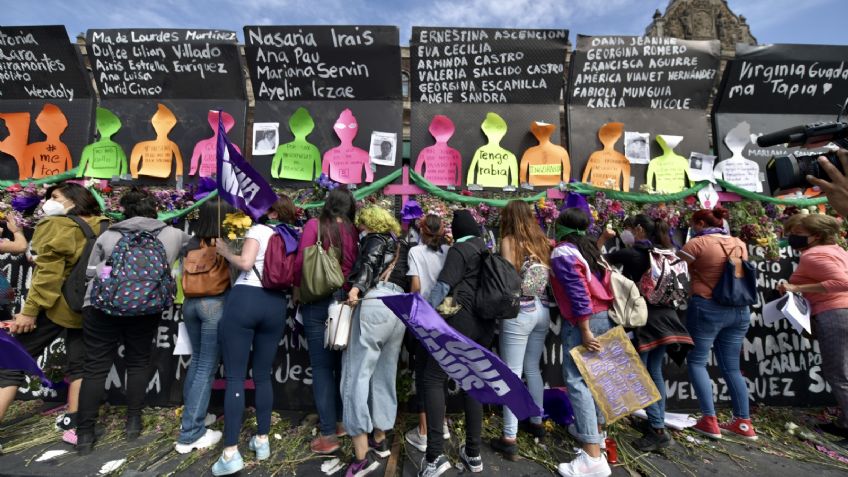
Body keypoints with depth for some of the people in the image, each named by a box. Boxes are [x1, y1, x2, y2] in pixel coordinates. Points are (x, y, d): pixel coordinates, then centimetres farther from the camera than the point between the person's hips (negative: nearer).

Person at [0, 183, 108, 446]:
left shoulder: (55, 226, -9)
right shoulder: (102, 227, 6)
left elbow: (48, 271, -16)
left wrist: (30, 309, -13)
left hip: (54, 305, -5)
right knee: (78, 365, 14)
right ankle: (73, 424, 18)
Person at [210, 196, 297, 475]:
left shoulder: (258, 229, 1)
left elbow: (245, 263, -11)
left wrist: (225, 252, 5)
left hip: (245, 298, -4)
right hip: (276, 304, 5)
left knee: (235, 376, 0)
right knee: (263, 376, 14)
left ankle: (231, 453, 1)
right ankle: (262, 440, 21)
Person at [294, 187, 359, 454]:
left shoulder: (314, 225, -4)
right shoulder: (354, 232, 2)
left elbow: (301, 261, -7)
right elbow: (357, 266, -3)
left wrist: (297, 287, 9)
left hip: (318, 301, -3)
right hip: (346, 300, 3)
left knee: (322, 367, 4)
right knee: (342, 363, 17)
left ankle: (328, 434, 9)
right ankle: (340, 420, 31)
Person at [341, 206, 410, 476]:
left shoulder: (375, 239, 8)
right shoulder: (403, 247, 27)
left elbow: (368, 262, -12)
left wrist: (356, 287, -25)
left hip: (375, 304, -8)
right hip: (400, 308, 8)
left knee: (356, 375, -4)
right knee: (384, 377, 16)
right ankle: (379, 440, 27)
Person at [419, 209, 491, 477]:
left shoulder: (459, 250, -5)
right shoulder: (488, 251, 16)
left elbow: (443, 286, -16)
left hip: (461, 320, -7)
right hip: (485, 324, 8)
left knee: (433, 378, -2)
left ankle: (436, 455, -7)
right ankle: (473, 454, 20)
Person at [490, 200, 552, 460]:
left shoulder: (509, 241, -7)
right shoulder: (543, 241, 8)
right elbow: (549, 276, 9)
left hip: (519, 312, -6)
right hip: (543, 310, 6)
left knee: (512, 374, 0)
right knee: (533, 368, 21)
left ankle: (509, 438, 6)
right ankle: (537, 422, 35)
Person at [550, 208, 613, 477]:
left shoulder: (562, 253, -12)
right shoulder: (589, 248, 14)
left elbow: (577, 293, -20)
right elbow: (602, 284, 14)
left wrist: (584, 331, -18)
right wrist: (598, 320, 18)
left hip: (582, 321, -9)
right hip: (604, 316, 9)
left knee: (576, 380, -6)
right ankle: (594, 430, 36)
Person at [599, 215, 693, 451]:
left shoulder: (631, 254, -12)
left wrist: (603, 238, 8)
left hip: (643, 319, -7)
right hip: (664, 317, 7)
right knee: (655, 371, 14)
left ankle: (658, 430, 1)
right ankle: (659, 424, 22)